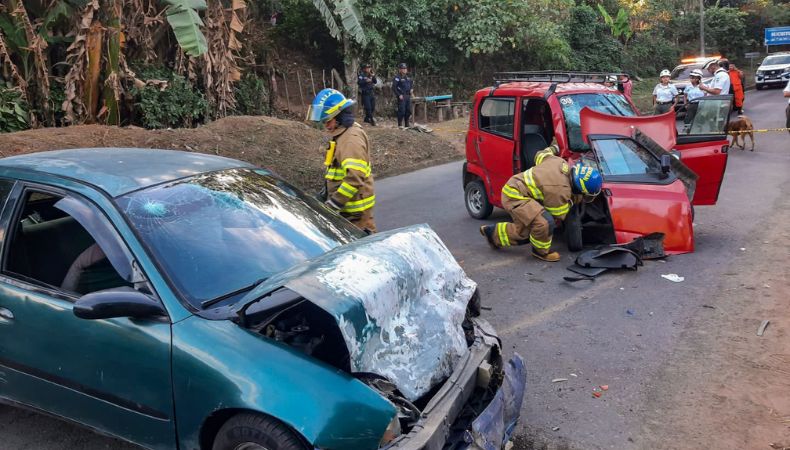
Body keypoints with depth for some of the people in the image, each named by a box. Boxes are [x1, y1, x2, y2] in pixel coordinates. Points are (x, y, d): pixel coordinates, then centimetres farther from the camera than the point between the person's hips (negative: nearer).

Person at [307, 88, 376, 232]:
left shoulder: (352, 139, -22)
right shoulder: (341, 134, 11)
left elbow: (354, 178, -29)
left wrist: (332, 205, -25)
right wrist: (325, 194, 19)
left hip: (355, 208, -10)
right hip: (348, 204, 10)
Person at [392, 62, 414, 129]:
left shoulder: (408, 77, 13)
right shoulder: (397, 77, -9)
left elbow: (412, 83, 32)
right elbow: (394, 88, -13)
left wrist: (412, 89, 13)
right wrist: (399, 95, -17)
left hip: (408, 96, 7)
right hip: (401, 96, -7)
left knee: (408, 111, 9)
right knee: (402, 110, -9)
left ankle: (407, 124, 20)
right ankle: (400, 125, 1)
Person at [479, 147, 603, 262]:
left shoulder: (561, 162, -3)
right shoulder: (560, 191, -25)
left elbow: (541, 155, 18)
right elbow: (557, 216, -8)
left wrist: (552, 149, 37)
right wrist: (572, 200, 4)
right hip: (515, 196, -10)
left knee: (524, 232, 21)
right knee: (545, 222, -25)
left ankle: (493, 233, 38)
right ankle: (541, 251, 1)